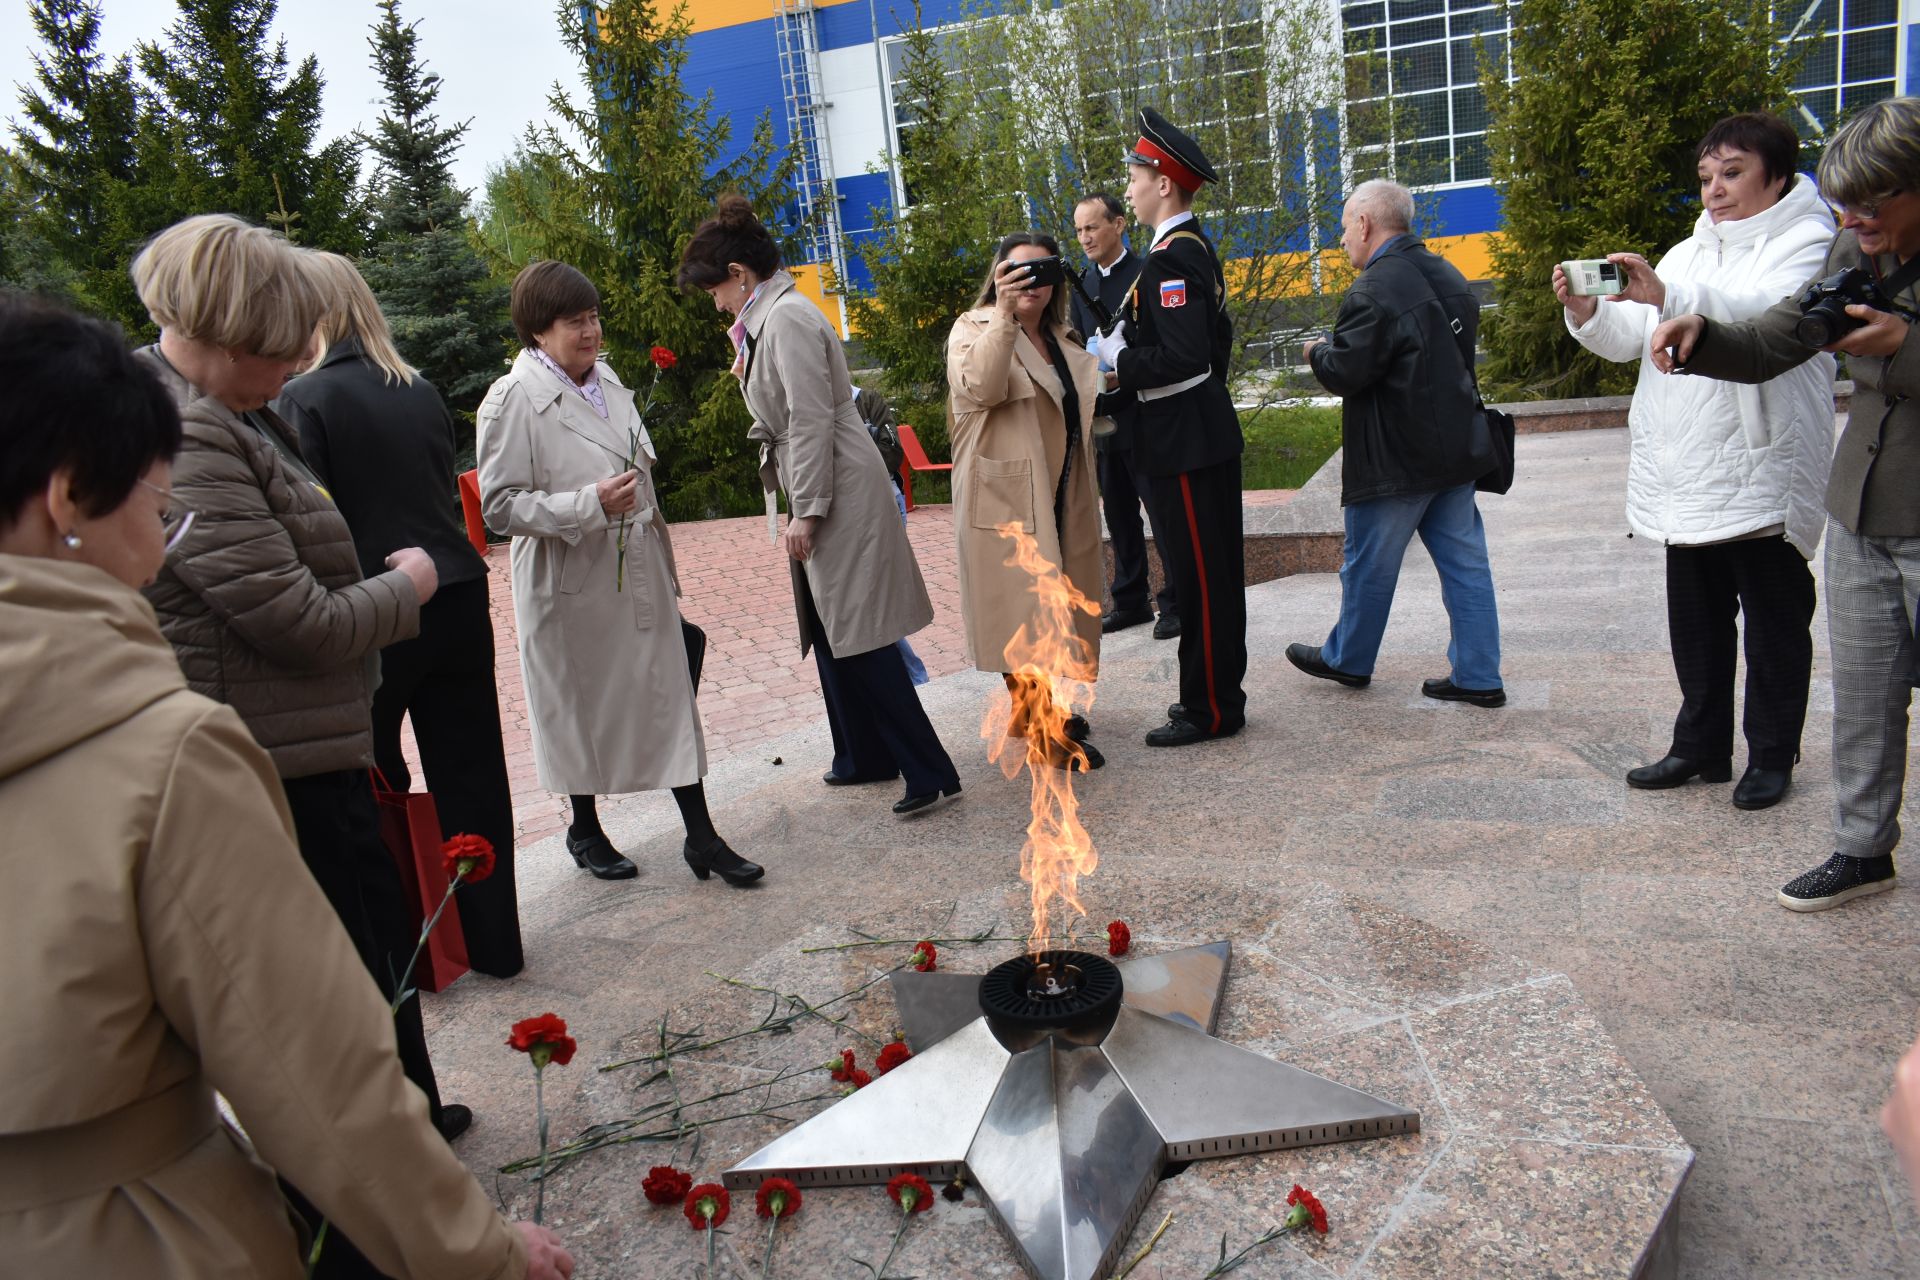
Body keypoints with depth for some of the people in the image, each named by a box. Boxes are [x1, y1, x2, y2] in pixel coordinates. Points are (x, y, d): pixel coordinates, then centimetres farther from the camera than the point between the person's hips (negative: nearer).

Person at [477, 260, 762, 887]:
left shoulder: (607, 381, 8)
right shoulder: (513, 399, -13)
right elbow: (499, 504, -15)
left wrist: (668, 574, 21)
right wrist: (590, 504, -26)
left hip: (640, 575, 6)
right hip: (572, 584, -5)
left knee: (671, 695, 5)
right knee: (580, 710, 10)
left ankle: (700, 835, 14)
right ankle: (585, 832, 32)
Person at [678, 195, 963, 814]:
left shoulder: (787, 317, -14)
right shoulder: (768, 318, 16)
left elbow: (811, 420, -20)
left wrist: (804, 512, -20)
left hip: (838, 495, -10)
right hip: (820, 492, 10)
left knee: (858, 640, -8)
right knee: (831, 634, 15)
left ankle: (929, 771, -3)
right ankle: (866, 757, 26)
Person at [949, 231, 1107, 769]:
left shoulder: (1058, 338, 18)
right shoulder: (974, 330, -4)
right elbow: (980, 387, -27)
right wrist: (1003, 313, -31)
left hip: (1060, 498, 8)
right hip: (1005, 497, -8)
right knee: (1022, 609, -8)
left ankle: (1031, 709, 25)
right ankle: (1045, 736, -5)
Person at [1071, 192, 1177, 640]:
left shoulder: (1146, 276, -8)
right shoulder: (1082, 285, 12)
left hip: (1144, 415, -7)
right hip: (1102, 419, 7)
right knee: (1118, 514, 13)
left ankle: (1176, 603, 11)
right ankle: (1130, 600, 24)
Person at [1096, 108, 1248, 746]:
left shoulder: (1170, 258, -18)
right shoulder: (1197, 249, 14)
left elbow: (1182, 356, -26)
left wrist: (1118, 370, -14)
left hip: (1185, 443, -10)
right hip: (1205, 433, 10)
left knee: (1198, 577, -2)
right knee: (1211, 572, 16)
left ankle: (1211, 710, 9)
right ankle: (1218, 692, 28)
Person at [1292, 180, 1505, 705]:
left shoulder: (1372, 292, -18)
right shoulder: (1447, 276, 9)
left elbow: (1345, 372, -21)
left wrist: (1317, 351, 2)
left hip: (1396, 459, -8)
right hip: (1455, 446, 8)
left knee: (1368, 564, 9)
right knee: (1464, 561, 9)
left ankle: (1347, 659, 25)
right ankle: (1478, 676, 13)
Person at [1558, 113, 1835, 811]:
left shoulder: (1808, 241, -3)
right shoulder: (1688, 253, 19)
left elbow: (1772, 314, -24)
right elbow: (1628, 339, 10)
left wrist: (1666, 296, -38)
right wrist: (1584, 311, -11)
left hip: (1764, 476, -6)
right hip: (1686, 479, 6)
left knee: (1774, 621, 5)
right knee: (1694, 621, 13)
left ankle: (1772, 755, 18)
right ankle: (1701, 747, 25)